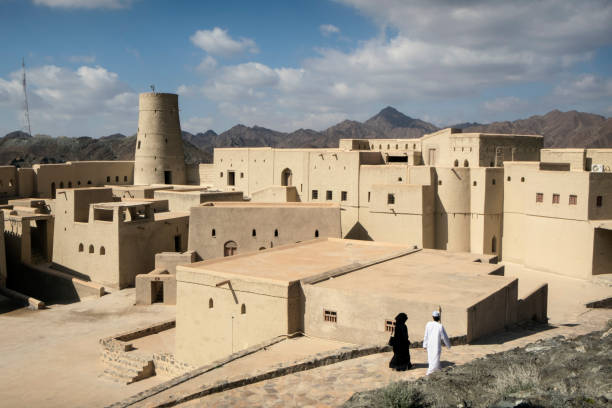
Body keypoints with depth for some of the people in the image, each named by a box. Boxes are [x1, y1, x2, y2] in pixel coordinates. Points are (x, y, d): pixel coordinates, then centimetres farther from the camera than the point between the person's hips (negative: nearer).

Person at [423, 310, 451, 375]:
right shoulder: (440, 326, -19)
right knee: (435, 360, 2)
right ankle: (429, 373, -2)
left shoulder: (428, 324, -7)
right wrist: (448, 345, 8)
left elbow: (426, 336, 1)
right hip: (436, 346, -5)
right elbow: (444, 337, -8)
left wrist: (425, 345, 12)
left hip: (429, 346, 5)